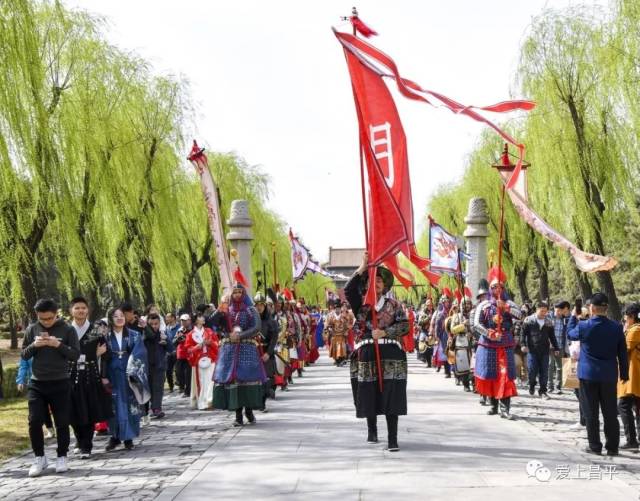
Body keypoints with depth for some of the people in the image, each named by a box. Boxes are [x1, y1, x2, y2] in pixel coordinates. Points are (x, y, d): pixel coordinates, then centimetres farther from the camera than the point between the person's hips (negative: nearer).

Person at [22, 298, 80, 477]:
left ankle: (62, 457, 16)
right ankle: (39, 457, 12)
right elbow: (24, 355, 6)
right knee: (35, 421, -3)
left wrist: (58, 345, -20)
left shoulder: (67, 329, -4)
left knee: (62, 422, 3)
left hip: (60, 383, -2)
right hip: (37, 383, 2)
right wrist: (34, 345, -14)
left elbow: (76, 355, -6)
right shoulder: (32, 329, 4)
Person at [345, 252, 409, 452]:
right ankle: (372, 430, 31)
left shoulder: (394, 305, 9)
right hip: (366, 355, 1)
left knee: (391, 397, -7)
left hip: (390, 355, -1)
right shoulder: (360, 303, 8)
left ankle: (392, 439, -6)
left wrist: (384, 332, -14)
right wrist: (363, 267, -17)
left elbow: (405, 326, 0)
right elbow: (349, 290, -11)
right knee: (368, 396, 7)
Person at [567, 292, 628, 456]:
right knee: (610, 413, 9)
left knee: (591, 413, 6)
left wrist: (573, 316, 24)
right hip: (609, 376, 2)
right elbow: (623, 353, 2)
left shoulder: (583, 326, -12)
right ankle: (612, 447, 12)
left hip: (588, 375, -2)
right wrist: (624, 374, 12)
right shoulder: (616, 327, -5)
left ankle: (595, 446, 8)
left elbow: (570, 334, 11)